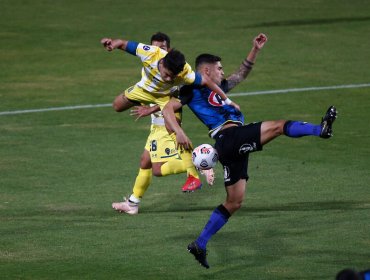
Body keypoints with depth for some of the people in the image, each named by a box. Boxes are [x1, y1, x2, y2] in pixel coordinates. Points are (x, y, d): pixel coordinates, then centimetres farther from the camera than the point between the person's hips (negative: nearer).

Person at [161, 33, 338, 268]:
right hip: (229, 137, -9)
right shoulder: (193, 90, 5)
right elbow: (168, 109, -5)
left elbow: (242, 73, 39)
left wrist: (256, 50, 30)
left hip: (233, 147, 9)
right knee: (279, 126, -13)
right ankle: (321, 129, -30)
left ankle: (200, 245, 11)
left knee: (234, 202, 11)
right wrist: (179, 132, -21)